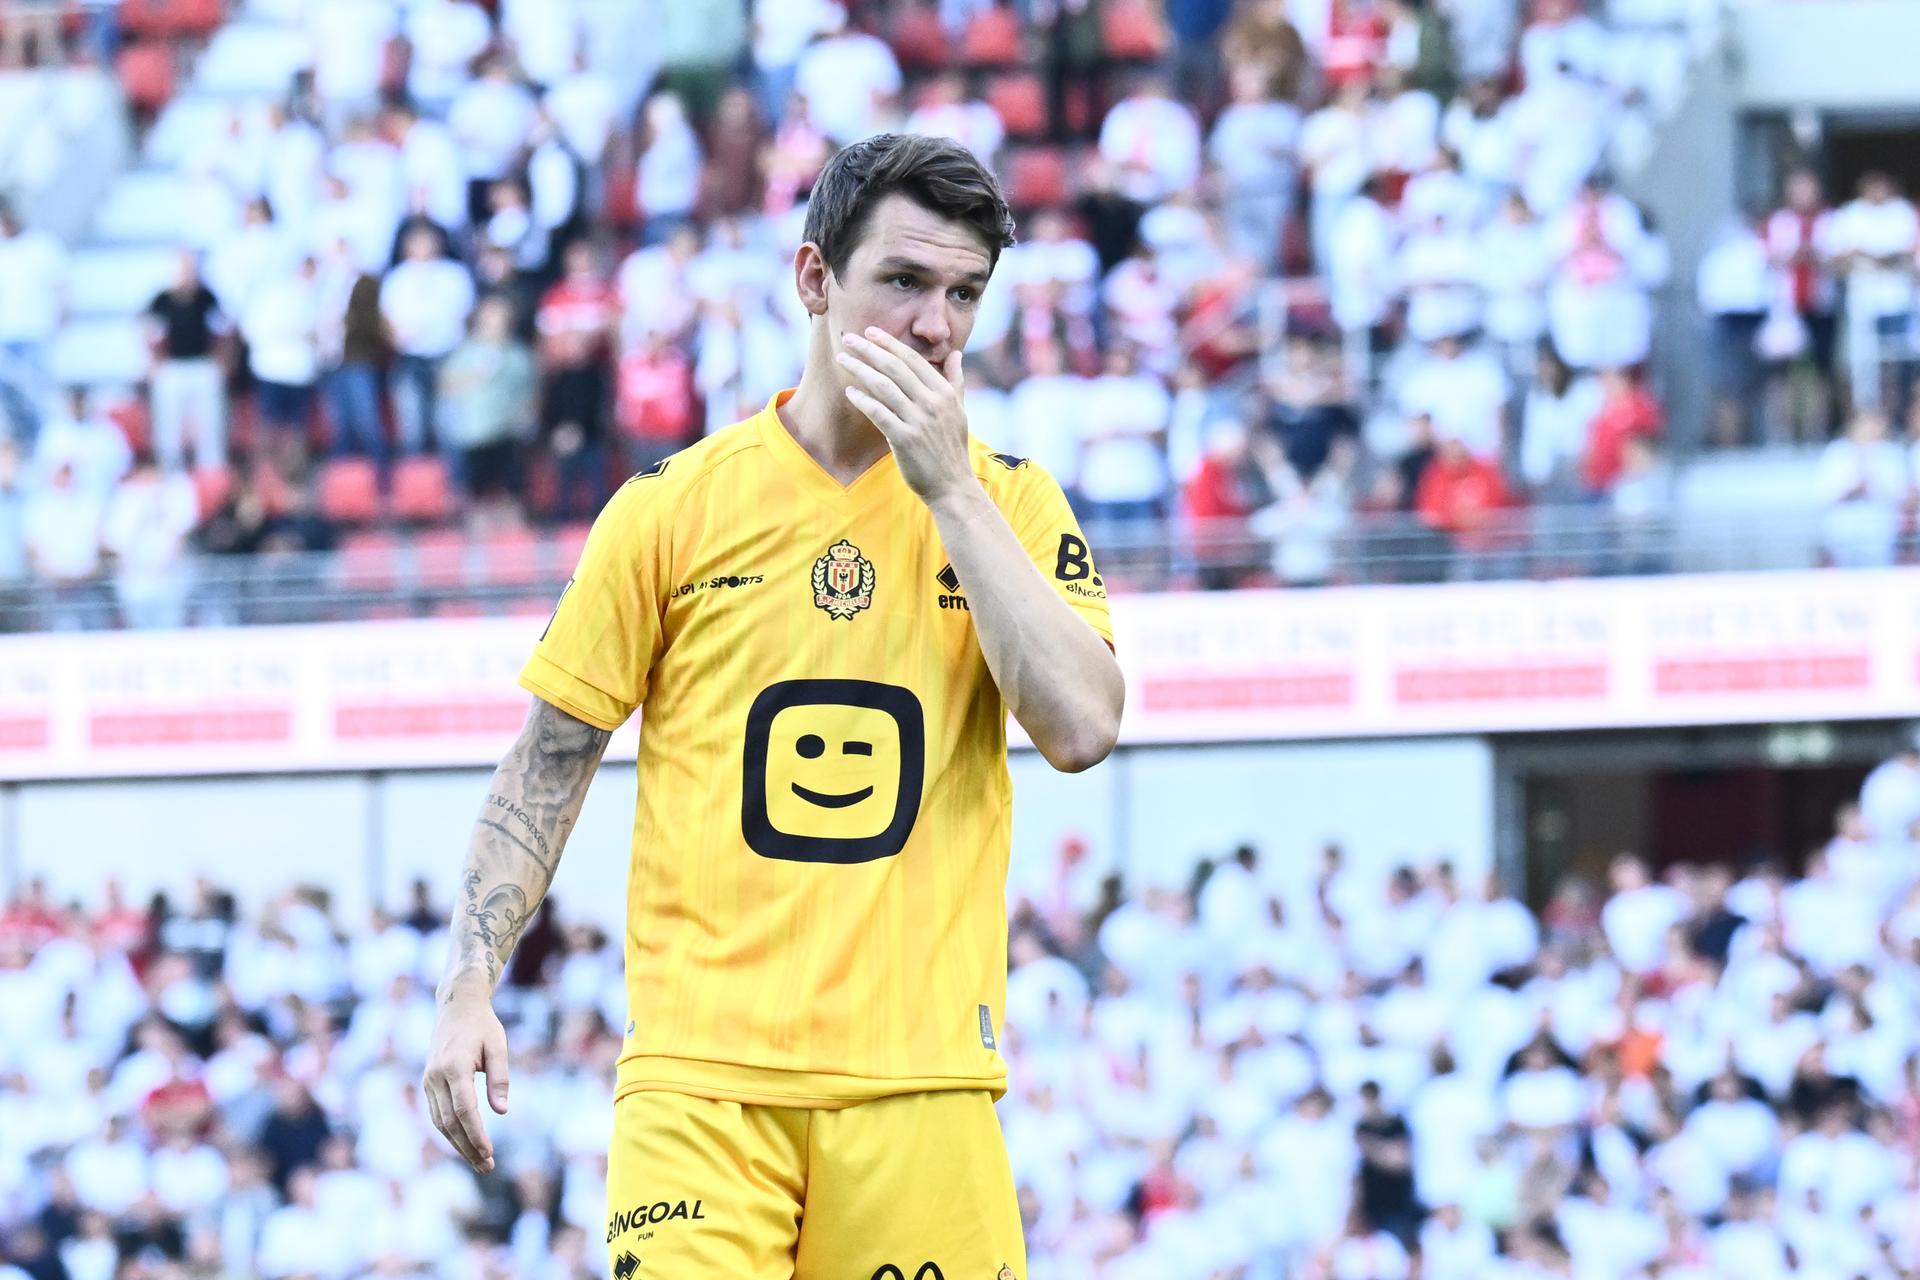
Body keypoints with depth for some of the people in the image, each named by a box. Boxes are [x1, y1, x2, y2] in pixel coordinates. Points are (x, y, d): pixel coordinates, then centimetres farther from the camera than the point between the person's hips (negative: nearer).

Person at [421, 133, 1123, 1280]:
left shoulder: (1011, 503, 8)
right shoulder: (676, 505, 5)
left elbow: (1082, 728, -8)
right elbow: (551, 762, 9)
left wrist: (950, 490, -8)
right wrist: (472, 987, -1)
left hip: (918, 1080, 1)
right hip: (700, 1069, -1)